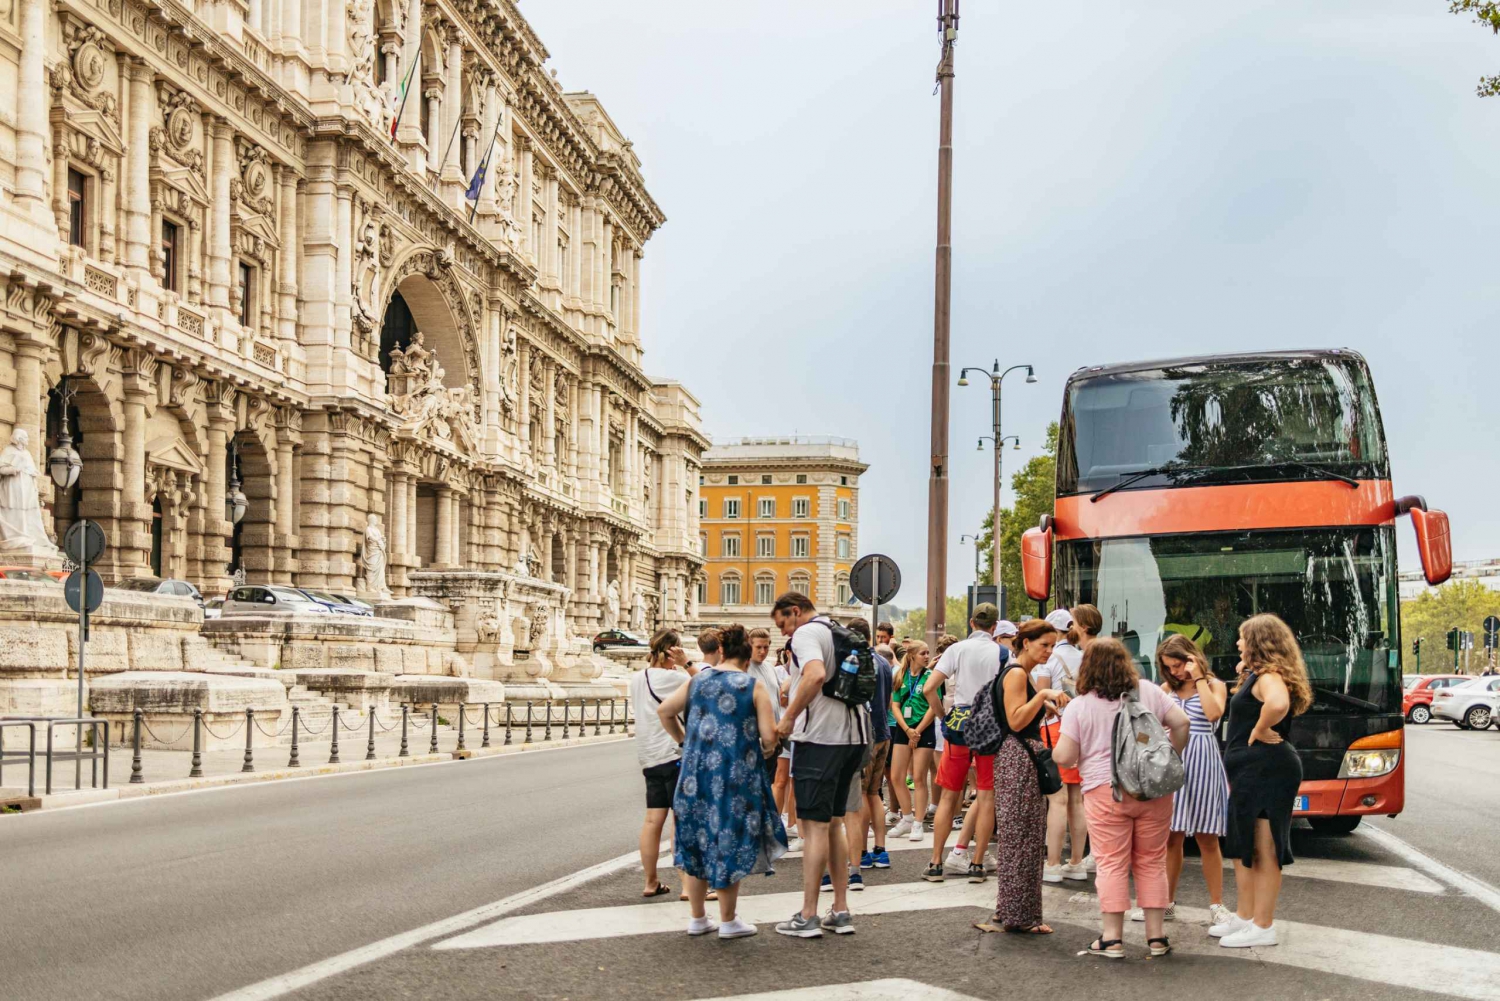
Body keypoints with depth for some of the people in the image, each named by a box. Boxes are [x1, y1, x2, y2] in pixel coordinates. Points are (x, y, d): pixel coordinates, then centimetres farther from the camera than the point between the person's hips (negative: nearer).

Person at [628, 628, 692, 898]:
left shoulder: (637, 679, 12)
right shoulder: (671, 677, -12)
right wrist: (687, 663, -5)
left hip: (648, 757, 8)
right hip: (673, 754, -8)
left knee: (653, 819, 8)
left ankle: (651, 882, 11)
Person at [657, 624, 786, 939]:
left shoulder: (697, 681, 8)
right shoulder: (754, 688, -4)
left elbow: (664, 711, 6)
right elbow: (769, 737, -10)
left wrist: (683, 740, 18)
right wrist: (765, 751, 12)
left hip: (696, 771, 4)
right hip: (736, 775, -4)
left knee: (698, 841, 14)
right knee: (729, 843, 7)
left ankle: (697, 919, 22)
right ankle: (728, 922, 16)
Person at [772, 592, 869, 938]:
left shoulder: (806, 633, -9)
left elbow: (815, 675, -29)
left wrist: (788, 717, -21)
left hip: (819, 737, -9)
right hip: (853, 735, 9)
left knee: (814, 825, -4)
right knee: (834, 823, 15)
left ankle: (808, 917, -1)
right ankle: (841, 912, 16)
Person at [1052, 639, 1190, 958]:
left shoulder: (1078, 706, -2)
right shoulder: (1148, 691, 5)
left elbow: (1064, 757, -5)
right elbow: (1181, 722, 3)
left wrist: (1057, 749, 17)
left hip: (1105, 792, -2)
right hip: (1153, 790, 3)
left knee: (1111, 864, 2)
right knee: (1152, 862, 10)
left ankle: (1111, 938, 2)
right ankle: (1156, 936, 14)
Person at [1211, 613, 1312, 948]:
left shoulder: (1269, 676, -17)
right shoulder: (1257, 676, 16)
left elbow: (1278, 704, -36)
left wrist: (1259, 731, -22)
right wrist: (1244, 676, 15)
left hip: (1266, 770, -11)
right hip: (1251, 771, 11)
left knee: (1264, 851, -5)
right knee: (1243, 848, 18)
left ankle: (1263, 927, 1)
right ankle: (1244, 917, 27)